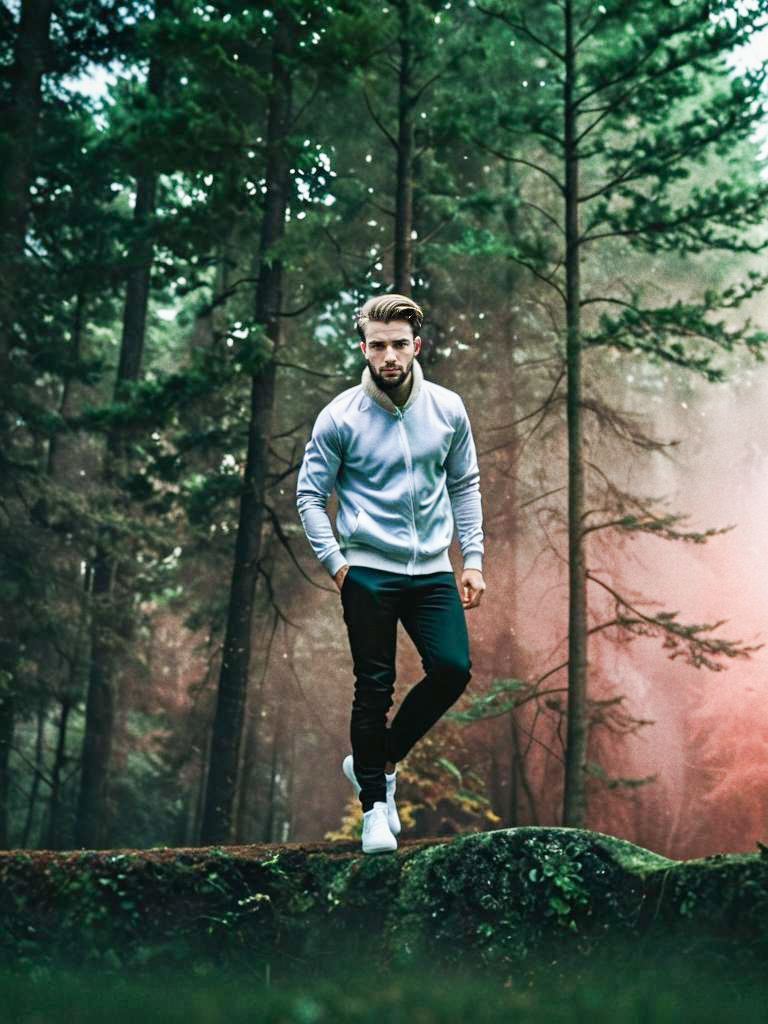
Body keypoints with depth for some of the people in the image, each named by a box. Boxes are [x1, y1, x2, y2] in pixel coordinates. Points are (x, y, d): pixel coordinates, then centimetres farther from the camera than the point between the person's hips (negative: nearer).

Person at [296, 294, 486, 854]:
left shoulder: (449, 409, 3)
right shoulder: (340, 417, -6)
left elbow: (465, 486, 13)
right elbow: (310, 495, 1)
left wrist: (474, 560, 8)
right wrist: (336, 562, -7)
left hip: (433, 569, 3)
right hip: (368, 571, -3)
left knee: (453, 669, -8)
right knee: (375, 688, 0)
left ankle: (376, 761, 15)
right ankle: (376, 805, 15)